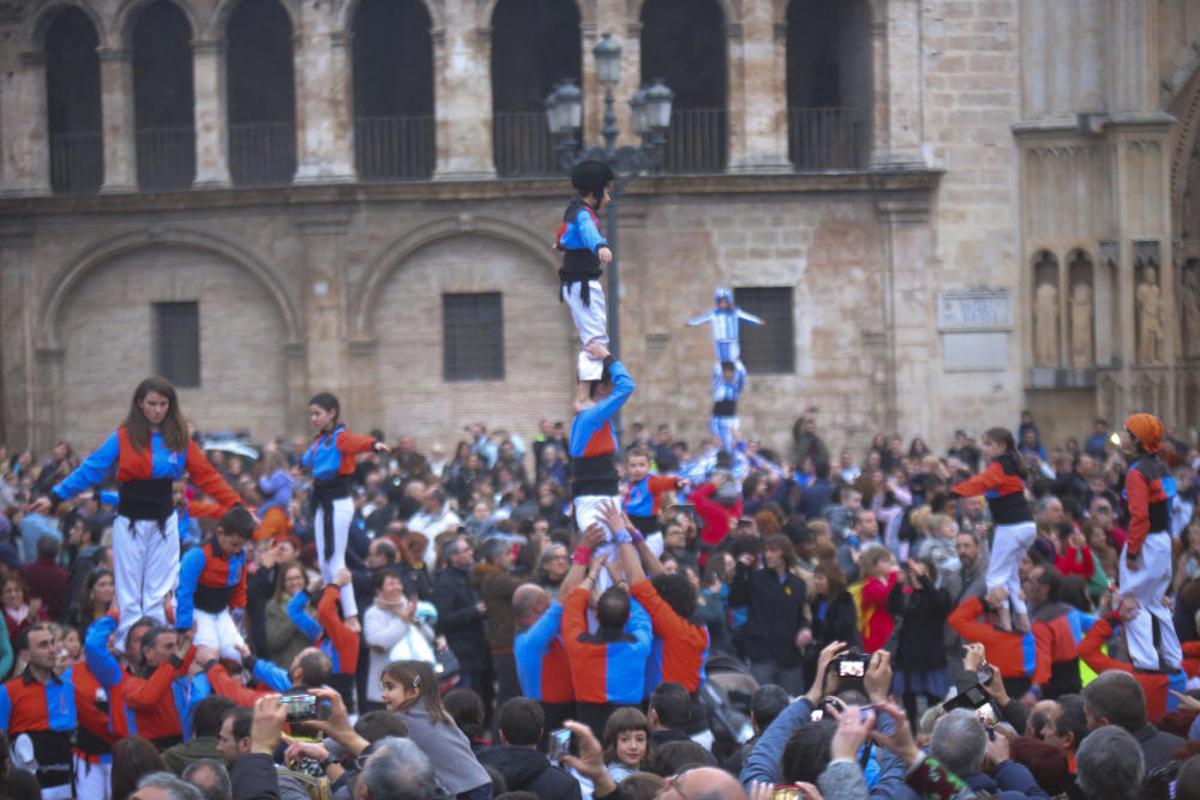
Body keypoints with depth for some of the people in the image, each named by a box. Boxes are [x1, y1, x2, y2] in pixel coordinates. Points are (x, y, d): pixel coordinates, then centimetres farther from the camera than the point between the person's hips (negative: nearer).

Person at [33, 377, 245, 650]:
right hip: (130, 522, -2)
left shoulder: (180, 440, 0)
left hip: (164, 522, 2)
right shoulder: (123, 437, -7)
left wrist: (234, 505, -11)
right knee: (130, 594, 3)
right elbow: (90, 469, -8)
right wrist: (55, 497, -16)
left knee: (158, 593, 7)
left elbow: (207, 475, -2)